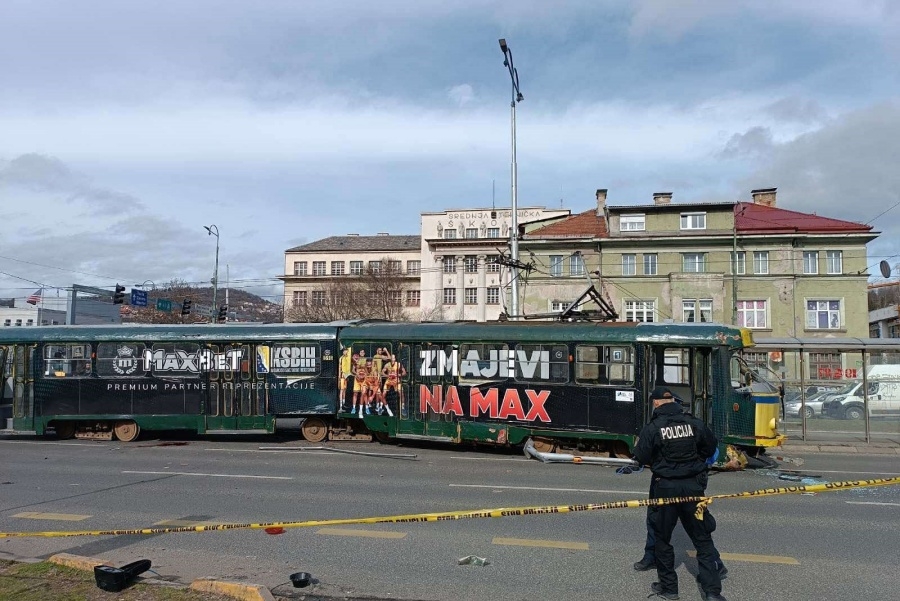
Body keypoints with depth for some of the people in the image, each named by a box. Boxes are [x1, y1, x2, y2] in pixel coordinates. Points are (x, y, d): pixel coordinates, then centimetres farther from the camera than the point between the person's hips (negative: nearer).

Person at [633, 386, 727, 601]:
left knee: (662, 537, 13)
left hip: (665, 487, -3)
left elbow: (641, 458, -11)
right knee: (702, 537, 12)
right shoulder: (694, 423, -3)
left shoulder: (652, 428, -12)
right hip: (693, 486, 3)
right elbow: (711, 448, 7)